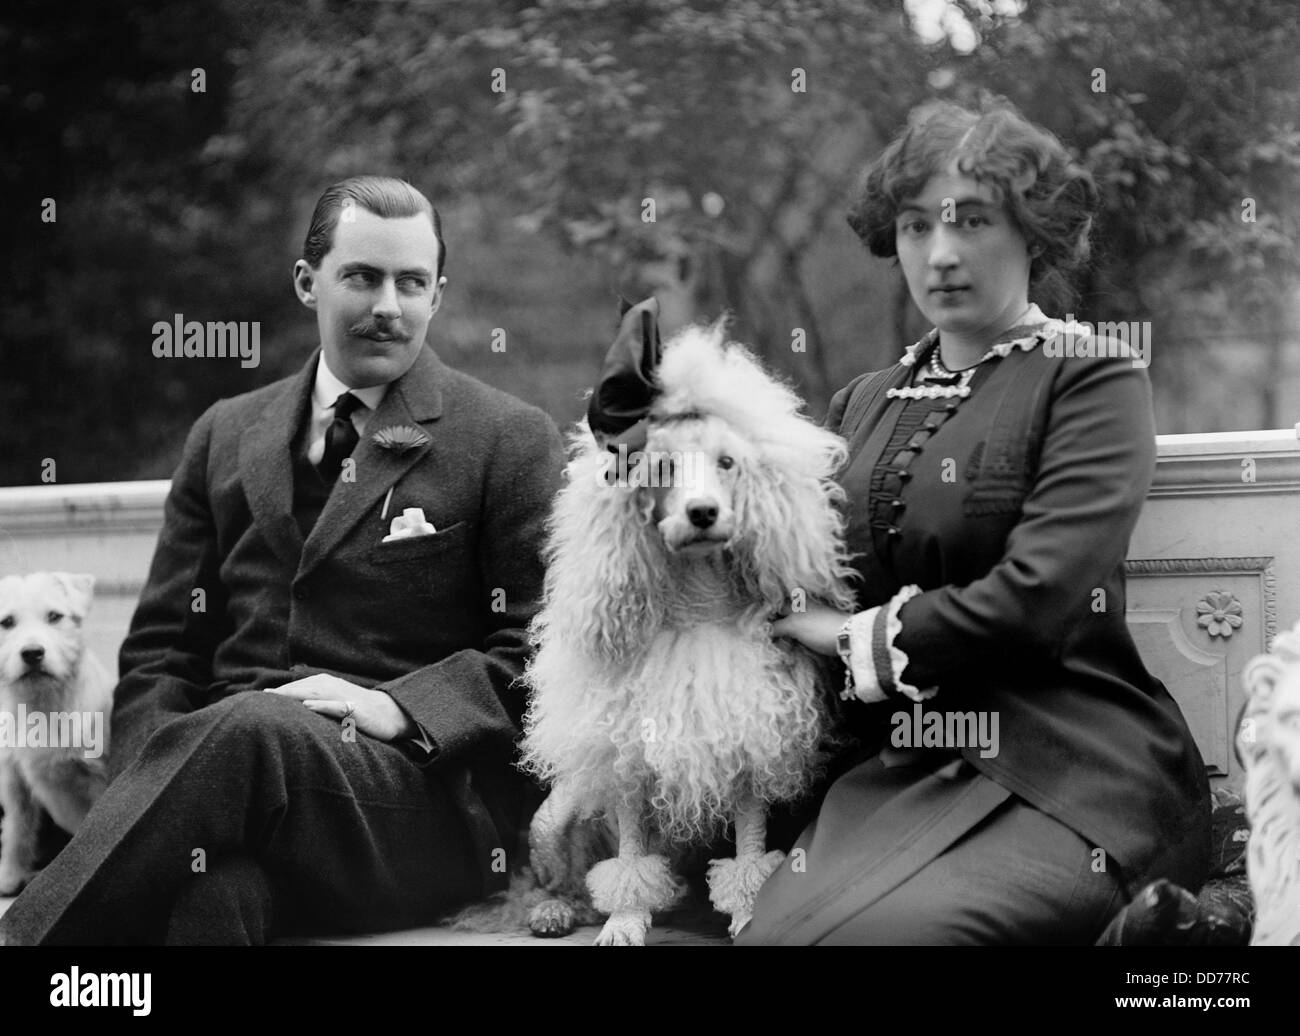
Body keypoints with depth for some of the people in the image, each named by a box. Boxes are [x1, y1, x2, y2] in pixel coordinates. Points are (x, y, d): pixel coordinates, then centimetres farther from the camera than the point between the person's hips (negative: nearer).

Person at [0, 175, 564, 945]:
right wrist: (153, 784, -3)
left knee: (250, 730, -36)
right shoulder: (227, 435, 21)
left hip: (424, 782, -2)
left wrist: (401, 706, -14)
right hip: (229, 751, 2)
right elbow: (163, 643, 17)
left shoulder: (512, 441, 8)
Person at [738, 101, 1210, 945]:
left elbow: (1039, 596, -11)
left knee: (886, 930, -30)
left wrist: (861, 639, -1)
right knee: (774, 928, -26)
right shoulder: (863, 405, 20)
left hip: (1062, 776, -4)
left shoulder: (1091, 379, 2)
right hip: (892, 771, 4)